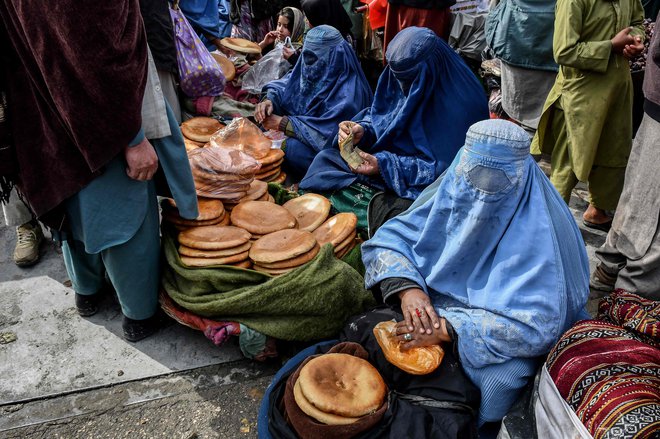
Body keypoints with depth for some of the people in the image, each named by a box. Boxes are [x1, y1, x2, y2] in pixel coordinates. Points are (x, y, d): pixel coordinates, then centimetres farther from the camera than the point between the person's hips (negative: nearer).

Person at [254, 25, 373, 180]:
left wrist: (282, 123, -29)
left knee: (293, 147, -30)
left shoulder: (347, 91, -26)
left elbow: (327, 132, -31)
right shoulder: (313, 69, -5)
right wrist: (269, 101, -25)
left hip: (332, 147, -8)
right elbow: (282, 86, -1)